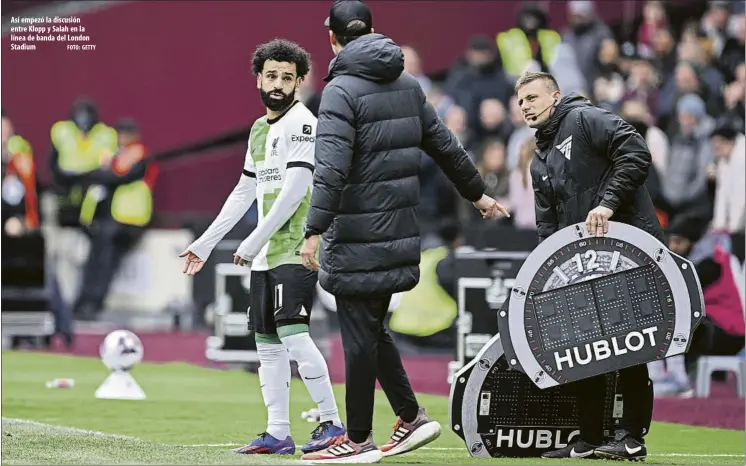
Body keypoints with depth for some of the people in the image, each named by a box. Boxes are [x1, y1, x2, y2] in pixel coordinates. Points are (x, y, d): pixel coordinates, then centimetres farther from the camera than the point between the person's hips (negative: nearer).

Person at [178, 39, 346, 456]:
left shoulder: (303, 124, -9)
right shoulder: (260, 129, 18)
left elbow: (294, 191, -16)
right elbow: (244, 194, 24)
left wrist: (254, 241, -16)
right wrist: (205, 245, 23)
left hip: (297, 250, -9)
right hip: (265, 256, 9)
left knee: (292, 332, -17)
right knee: (268, 342, 8)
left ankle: (333, 423, -10)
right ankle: (278, 434, 12)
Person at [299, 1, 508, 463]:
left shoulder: (341, 91, -12)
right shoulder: (407, 85, 11)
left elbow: (331, 168, -22)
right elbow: (445, 145, 20)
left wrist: (315, 230, -24)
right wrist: (477, 192, 33)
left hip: (358, 237, -7)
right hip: (400, 231, 7)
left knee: (360, 335, -1)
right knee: (372, 329, 18)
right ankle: (411, 417, 16)